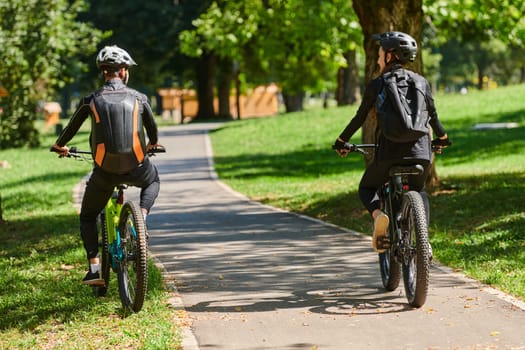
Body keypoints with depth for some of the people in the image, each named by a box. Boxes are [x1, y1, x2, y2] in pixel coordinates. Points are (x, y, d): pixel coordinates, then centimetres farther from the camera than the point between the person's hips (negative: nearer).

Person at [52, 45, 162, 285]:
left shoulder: (91, 100, 1)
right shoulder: (139, 98, 3)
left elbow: (72, 128, 16)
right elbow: (152, 128, 21)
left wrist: (59, 146, 38)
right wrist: (153, 144, 44)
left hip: (104, 171, 0)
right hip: (135, 168, 0)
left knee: (87, 217, 21)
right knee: (153, 181, 37)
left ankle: (94, 269, 6)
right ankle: (141, 218, 11)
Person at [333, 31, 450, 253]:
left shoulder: (377, 84, 2)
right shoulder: (422, 82, 9)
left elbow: (359, 118, 7)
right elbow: (432, 116, 18)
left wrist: (341, 141, 22)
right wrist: (442, 138, 38)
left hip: (389, 153, -3)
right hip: (421, 152, 3)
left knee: (367, 188, 22)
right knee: (418, 192, 29)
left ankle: (378, 214, -12)